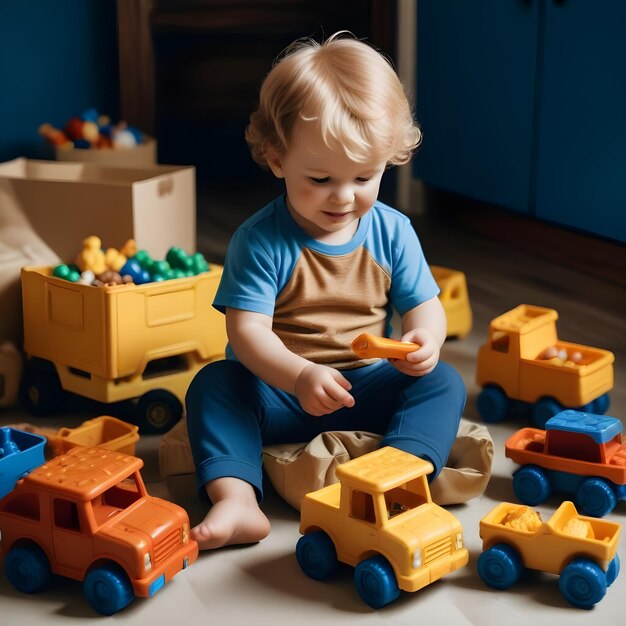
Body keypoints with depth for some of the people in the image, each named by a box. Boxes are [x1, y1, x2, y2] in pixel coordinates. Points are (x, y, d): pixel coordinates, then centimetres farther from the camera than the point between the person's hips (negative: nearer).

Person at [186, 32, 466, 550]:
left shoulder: (392, 231, -1)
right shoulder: (260, 241, -13)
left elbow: (425, 306, 2)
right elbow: (247, 329, -20)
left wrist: (425, 339, -25)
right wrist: (299, 376, -38)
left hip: (368, 391, 3)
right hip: (281, 390, -2)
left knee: (443, 383, -18)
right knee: (213, 383, -25)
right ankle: (236, 500, -40)